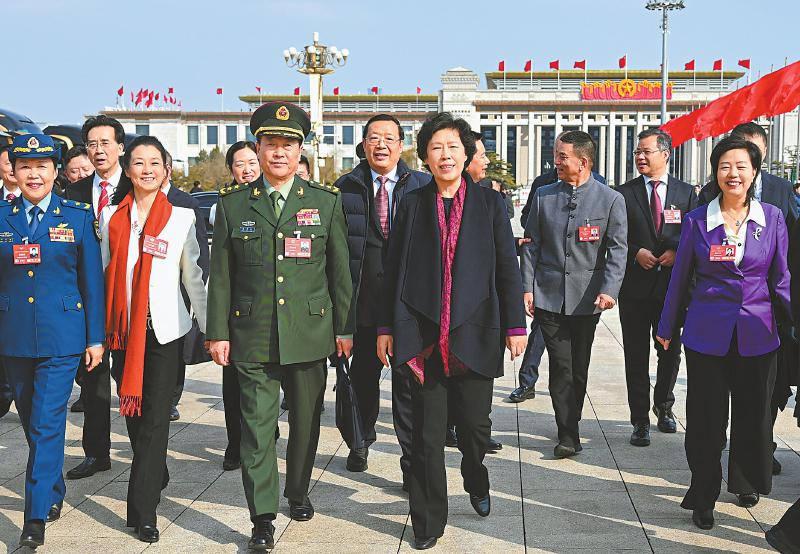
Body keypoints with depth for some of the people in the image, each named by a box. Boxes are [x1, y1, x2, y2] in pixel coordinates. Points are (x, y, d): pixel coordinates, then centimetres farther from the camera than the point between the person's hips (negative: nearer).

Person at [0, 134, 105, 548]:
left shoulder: (78, 216, 0)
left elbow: (92, 279, 1)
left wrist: (96, 337, -1)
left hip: (61, 337, -3)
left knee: (47, 423, -7)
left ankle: (36, 518, 0)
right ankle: (54, 493, 34)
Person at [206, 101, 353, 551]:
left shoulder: (327, 202, 3)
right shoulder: (233, 204, 3)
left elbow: (341, 271, 5)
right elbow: (221, 275, 5)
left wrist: (345, 328, 4)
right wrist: (218, 332, 1)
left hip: (310, 334, 1)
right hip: (252, 337, 0)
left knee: (306, 421, 14)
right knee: (257, 427, 0)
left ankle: (298, 492, 37)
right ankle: (263, 518, 10)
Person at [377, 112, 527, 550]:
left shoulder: (490, 203, 5)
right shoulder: (412, 204, 7)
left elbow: (507, 267, 5)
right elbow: (393, 270, 8)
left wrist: (515, 325, 1)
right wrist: (386, 326, 5)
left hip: (474, 333, 0)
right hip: (423, 335, 0)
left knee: (475, 424, 8)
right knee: (426, 433, 4)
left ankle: (476, 483, 41)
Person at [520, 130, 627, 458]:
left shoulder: (611, 200, 0)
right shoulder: (543, 196, 7)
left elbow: (617, 250, -3)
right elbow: (531, 245, 8)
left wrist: (609, 290, -16)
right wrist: (527, 287, 0)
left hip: (586, 298, 0)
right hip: (548, 295, 1)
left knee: (579, 368, 10)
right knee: (560, 366, -3)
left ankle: (571, 423, 28)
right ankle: (568, 435, 4)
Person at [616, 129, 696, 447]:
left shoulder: (686, 193, 5)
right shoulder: (623, 193, 2)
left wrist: (677, 252, -12)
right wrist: (636, 253, -13)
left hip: (672, 284, 1)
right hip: (635, 286, -1)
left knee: (670, 351, 12)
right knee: (636, 356, 4)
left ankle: (664, 406, 35)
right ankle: (640, 420, 14)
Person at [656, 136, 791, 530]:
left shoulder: (772, 218, 1)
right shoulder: (697, 220, -1)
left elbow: (780, 278, 5)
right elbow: (681, 277, 6)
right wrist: (667, 328, 10)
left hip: (757, 335, 1)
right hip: (707, 334, -1)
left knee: (753, 415, 15)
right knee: (706, 420, 4)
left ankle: (745, 483, 38)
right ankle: (703, 496, 19)